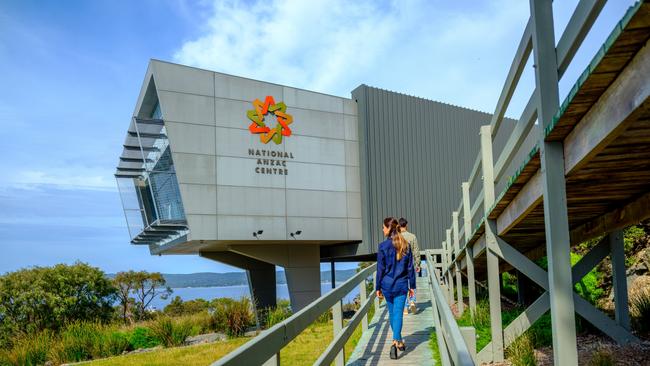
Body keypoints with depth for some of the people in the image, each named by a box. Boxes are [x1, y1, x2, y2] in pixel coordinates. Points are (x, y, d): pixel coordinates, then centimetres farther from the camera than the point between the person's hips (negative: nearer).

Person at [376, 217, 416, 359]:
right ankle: (396, 341, -16)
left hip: (387, 285, -1)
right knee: (398, 313, -1)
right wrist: (412, 286, 11)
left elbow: (380, 268, -6)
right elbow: (410, 267, 4)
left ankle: (398, 341, 28)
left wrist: (378, 287, 1)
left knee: (392, 312, 15)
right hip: (401, 284, 1)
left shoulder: (383, 245, -9)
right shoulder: (405, 245, 0)